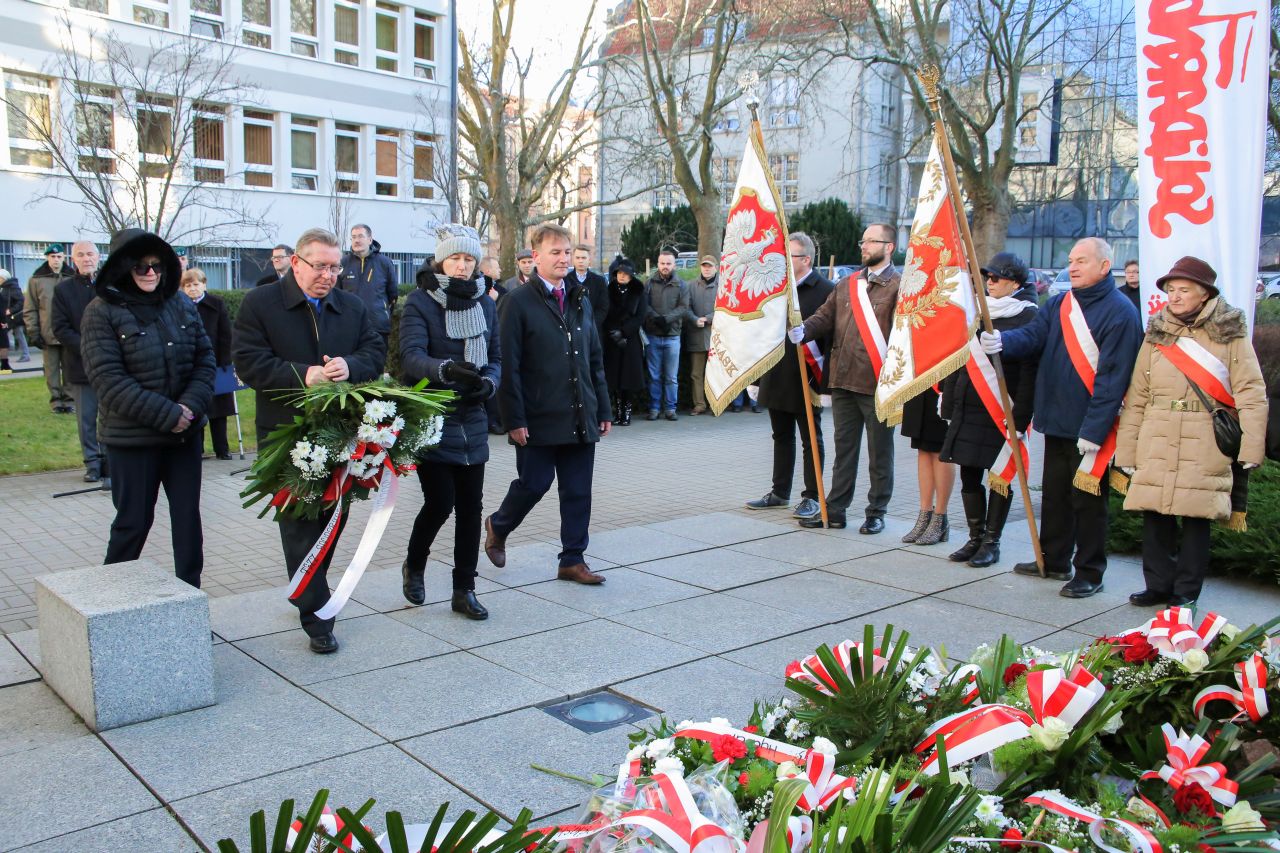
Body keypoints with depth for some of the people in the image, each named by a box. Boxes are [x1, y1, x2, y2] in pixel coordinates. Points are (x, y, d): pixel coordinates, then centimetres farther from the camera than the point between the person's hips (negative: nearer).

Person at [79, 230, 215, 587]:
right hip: (132, 437, -4)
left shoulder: (181, 304, 4)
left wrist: (190, 406, -12)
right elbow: (109, 380, -14)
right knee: (134, 521, 6)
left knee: (188, 515, 9)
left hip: (185, 432, 4)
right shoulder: (102, 313, -8)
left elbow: (205, 358, 4)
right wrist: (167, 415, -19)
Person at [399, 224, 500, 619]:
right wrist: (445, 369, -41)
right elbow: (411, 356, -21)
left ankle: (464, 590, 18)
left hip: (472, 421, 5)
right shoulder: (419, 302, -7)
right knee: (440, 503, -7)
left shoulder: (484, 303, 9)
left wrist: (488, 382, -9)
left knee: (471, 506, 5)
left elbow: (496, 356, 13)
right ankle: (414, 565, 24)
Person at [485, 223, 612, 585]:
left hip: (580, 417, 5)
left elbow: (595, 359, 16)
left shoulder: (580, 300, 14)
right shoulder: (519, 301, -5)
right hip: (539, 419, -5)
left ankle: (573, 559, 18)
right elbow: (509, 366, -9)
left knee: (578, 491, 7)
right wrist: (514, 418, -13)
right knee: (533, 484, 3)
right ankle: (497, 527, 31)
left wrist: (603, 409, 12)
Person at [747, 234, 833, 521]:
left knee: (811, 439, 4)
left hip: (806, 379, -7)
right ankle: (780, 492, 26)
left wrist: (824, 379, -20)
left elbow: (831, 336, -15)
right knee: (782, 436, 15)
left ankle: (812, 497, 12)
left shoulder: (825, 290, -10)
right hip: (777, 377, 7)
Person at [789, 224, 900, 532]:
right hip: (843, 379, 6)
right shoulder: (847, 284, 15)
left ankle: (877, 512, 19)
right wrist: (804, 330, -9)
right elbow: (826, 316, 10)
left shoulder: (898, 286, -6)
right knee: (844, 448, 14)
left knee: (879, 452, 8)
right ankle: (835, 509, 21)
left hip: (877, 383, -6)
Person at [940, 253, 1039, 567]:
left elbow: (1029, 373, -13)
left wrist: (1019, 419, -18)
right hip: (968, 408, 6)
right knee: (969, 475, 9)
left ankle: (991, 541, 14)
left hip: (1002, 411, -6)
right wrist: (949, 401, 14)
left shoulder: (1029, 317, -8)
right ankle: (975, 537, 22)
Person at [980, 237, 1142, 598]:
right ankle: (1053, 561, 31)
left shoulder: (1120, 312, -12)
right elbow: (1032, 336, -2)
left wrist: (1093, 430, -19)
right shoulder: (1058, 304, 10)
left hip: (1090, 428, -7)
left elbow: (1112, 377, -16)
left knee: (1087, 500, 2)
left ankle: (1089, 573, 15)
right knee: (1054, 494, 17)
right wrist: (1002, 341, -25)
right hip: (1056, 420, 7)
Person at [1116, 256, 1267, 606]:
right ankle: (1158, 585, 18)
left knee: (1196, 518, 1)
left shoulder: (1231, 334, 4)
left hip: (1206, 449, -3)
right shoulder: (1155, 335, 12)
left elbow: (1251, 395, -1)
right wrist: (1126, 452, 6)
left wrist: (1251, 448, -9)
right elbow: (1136, 399, 10)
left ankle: (1186, 591, 13)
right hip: (1155, 446, 3)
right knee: (1154, 516, 4)